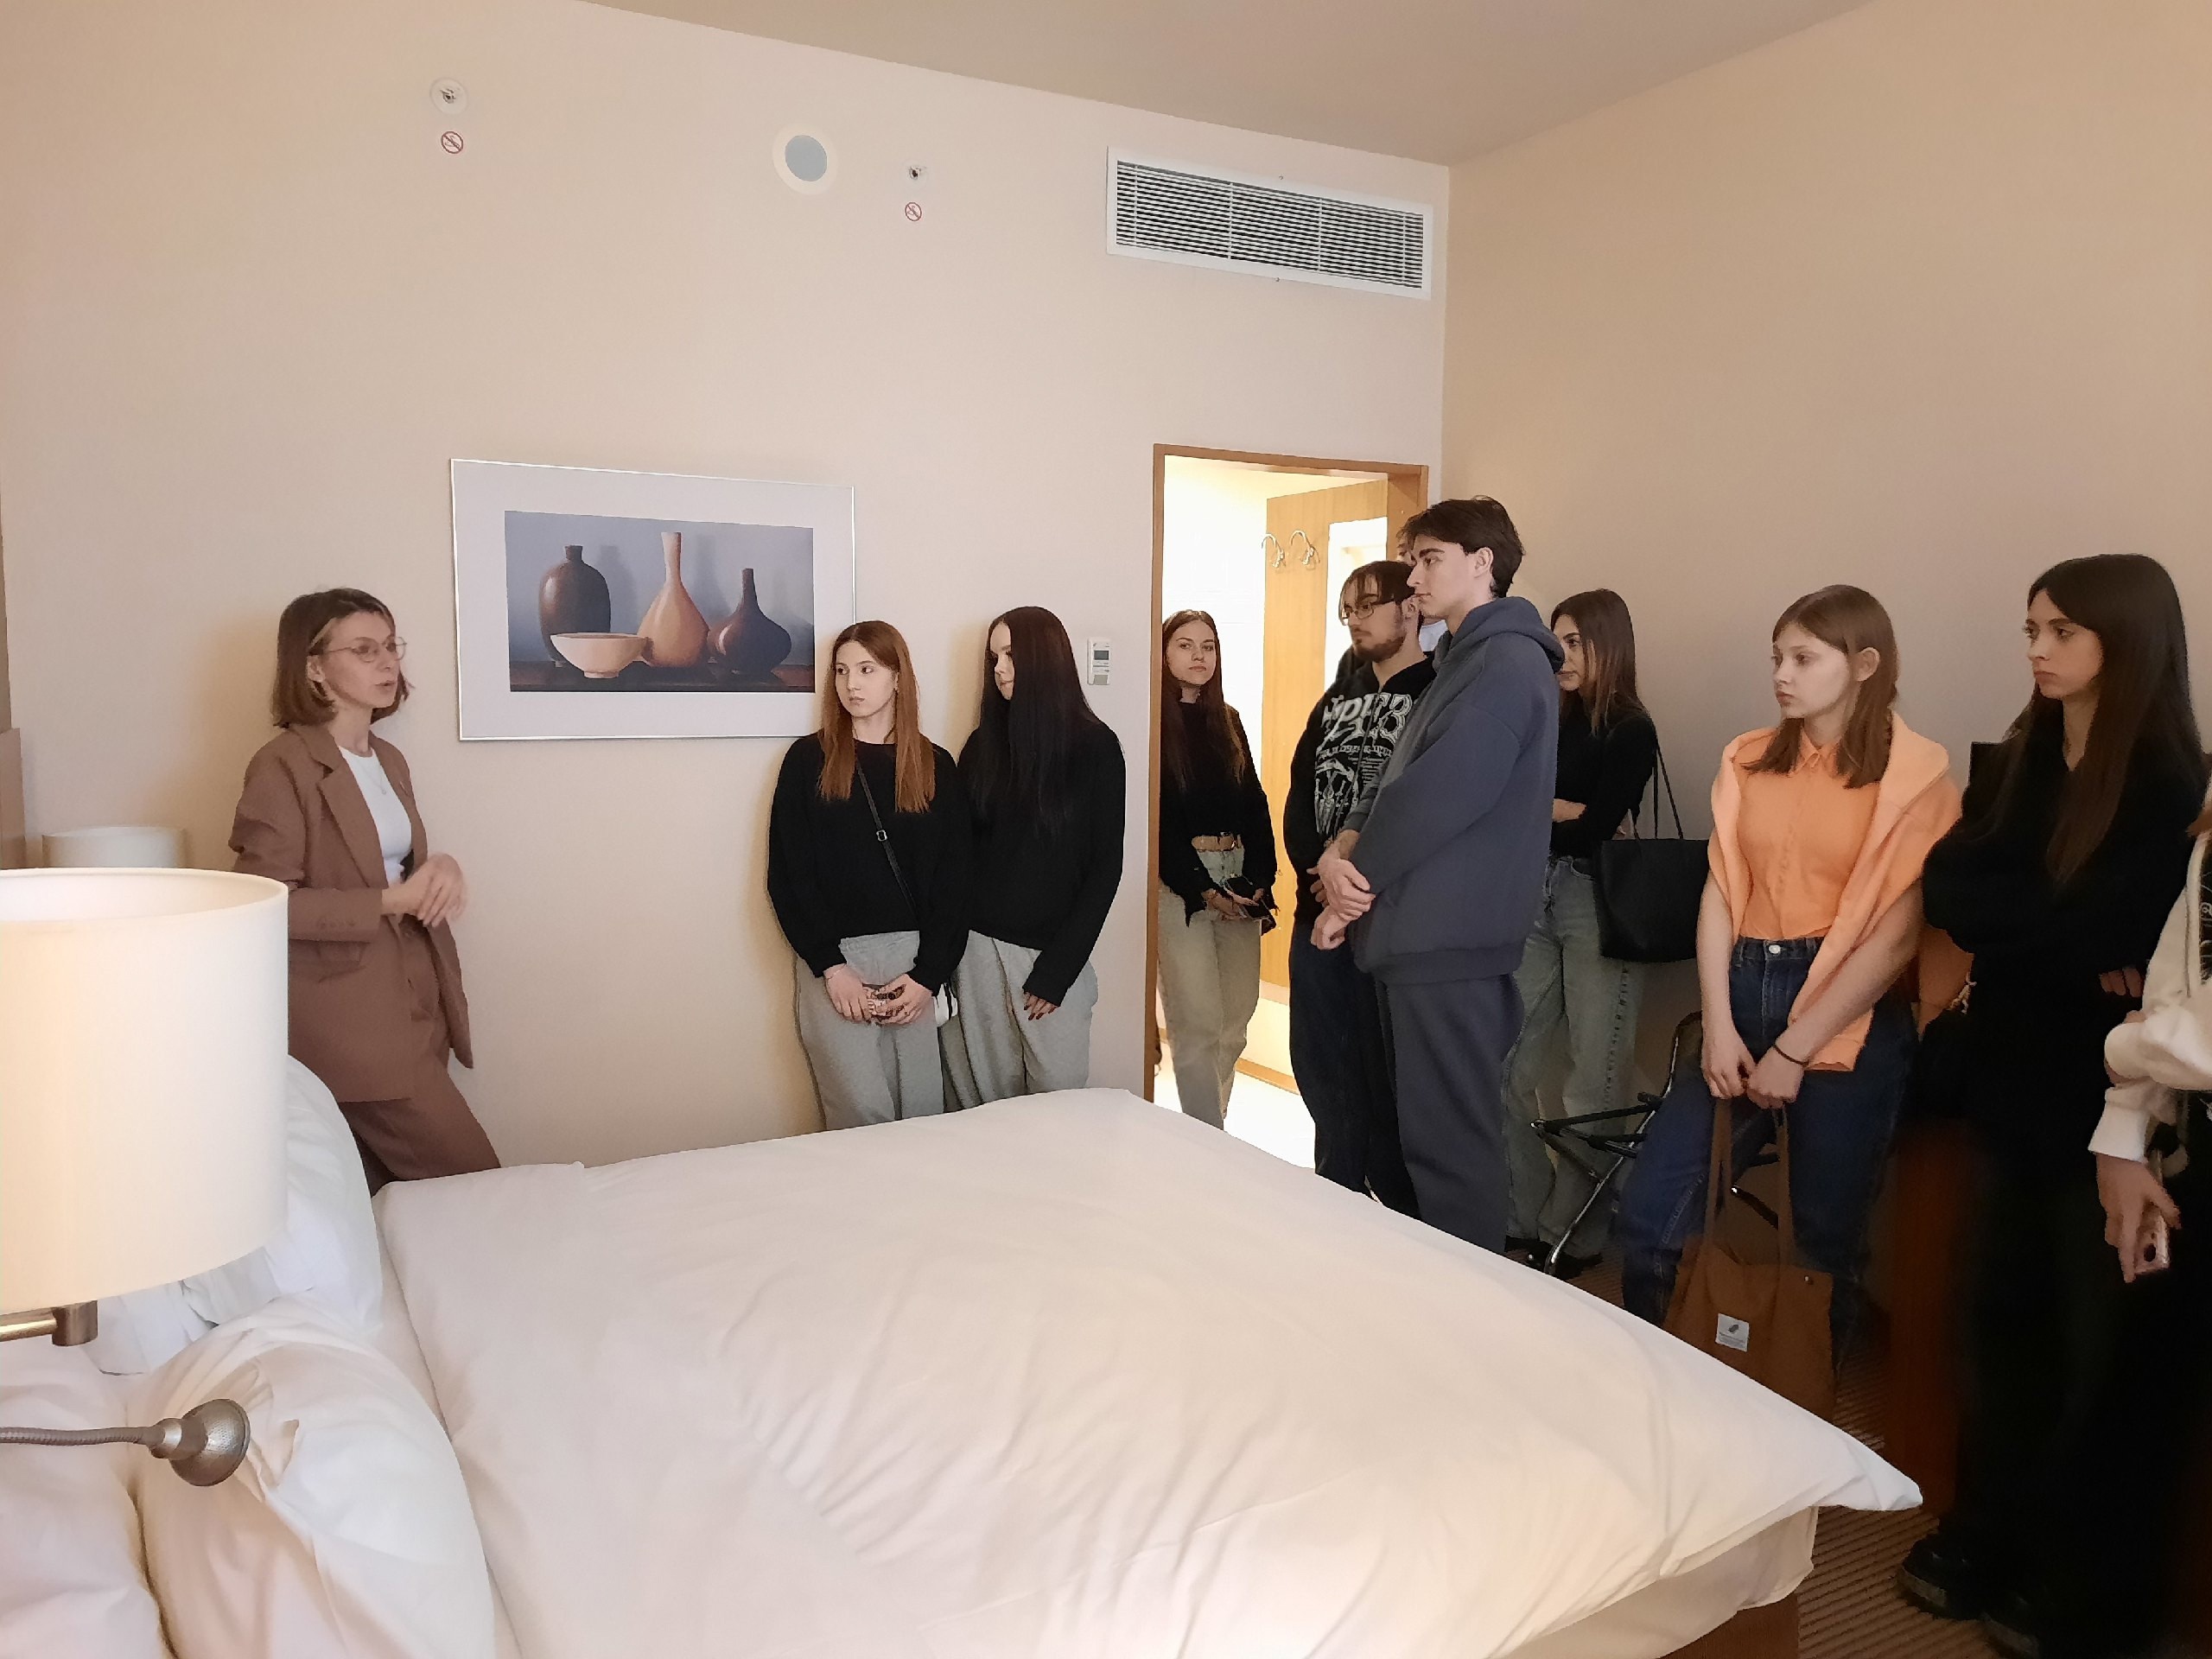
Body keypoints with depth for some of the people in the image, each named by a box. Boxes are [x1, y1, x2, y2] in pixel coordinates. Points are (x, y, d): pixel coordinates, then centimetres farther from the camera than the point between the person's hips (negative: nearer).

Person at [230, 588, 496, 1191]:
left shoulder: (389, 760, 12)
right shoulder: (282, 766, -12)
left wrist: (440, 870, -1)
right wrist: (390, 902, -18)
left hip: (413, 999, 8)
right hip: (345, 1011, -8)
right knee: (472, 1181, -8)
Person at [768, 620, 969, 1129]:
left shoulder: (935, 767, 7)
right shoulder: (809, 760, 3)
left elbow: (953, 880, 4)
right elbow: (788, 874, -1)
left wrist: (929, 973, -6)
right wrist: (831, 966, -10)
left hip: (915, 958, 2)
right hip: (834, 961, -2)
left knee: (924, 1111, 4)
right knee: (862, 1115, -7)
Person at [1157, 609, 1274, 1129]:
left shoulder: (1227, 720, 16)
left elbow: (1254, 803, 12)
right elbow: (1156, 820, -8)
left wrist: (1262, 877, -2)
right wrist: (1202, 889, -12)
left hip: (1240, 877, 6)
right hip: (1181, 881, -6)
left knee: (1237, 1018, 6)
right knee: (1199, 1026, -7)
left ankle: (1207, 1125, 20)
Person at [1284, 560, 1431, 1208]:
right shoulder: (1338, 697, 16)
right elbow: (1300, 793, 11)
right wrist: (1315, 870, -6)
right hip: (1319, 915, 7)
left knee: (1390, 1081, 1)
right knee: (1322, 1071, 14)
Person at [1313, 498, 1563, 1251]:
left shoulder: (1507, 662, -13)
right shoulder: (1464, 660, 19)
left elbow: (1436, 796, -21)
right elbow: (1395, 780, 15)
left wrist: (1353, 880, -10)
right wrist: (1343, 848, -4)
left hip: (1449, 938, -10)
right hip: (1422, 932, 10)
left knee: (1448, 1140, -2)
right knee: (1427, 1128, 17)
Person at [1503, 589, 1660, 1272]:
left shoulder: (1631, 731, -4)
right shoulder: (1551, 723, 12)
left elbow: (1593, 830, -13)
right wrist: (1562, 812, -6)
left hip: (1598, 907, -5)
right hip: (1534, 904, 6)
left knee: (1593, 1084, 0)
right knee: (1512, 1070, 4)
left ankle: (1574, 1235, 13)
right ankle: (1520, 1217, 17)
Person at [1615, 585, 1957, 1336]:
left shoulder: (1917, 776, -4)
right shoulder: (1749, 760, 9)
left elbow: (1896, 937, -10)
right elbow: (1721, 892, 4)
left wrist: (1793, 1051, -13)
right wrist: (1719, 1027, -7)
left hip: (1850, 1020, -4)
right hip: (1743, 992, 4)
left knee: (1824, 1239, 8)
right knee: (1648, 1213, 1)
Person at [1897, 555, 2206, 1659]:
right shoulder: (2019, 761, 7)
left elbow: (2100, 931, -24)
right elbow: (1945, 886, -4)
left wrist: (2001, 926, -11)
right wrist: (2064, 946, -15)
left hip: (2106, 1100, -5)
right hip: (2014, 1081, 6)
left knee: (2097, 1343, 8)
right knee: (2002, 1319, 14)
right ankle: (1985, 1537, 29)